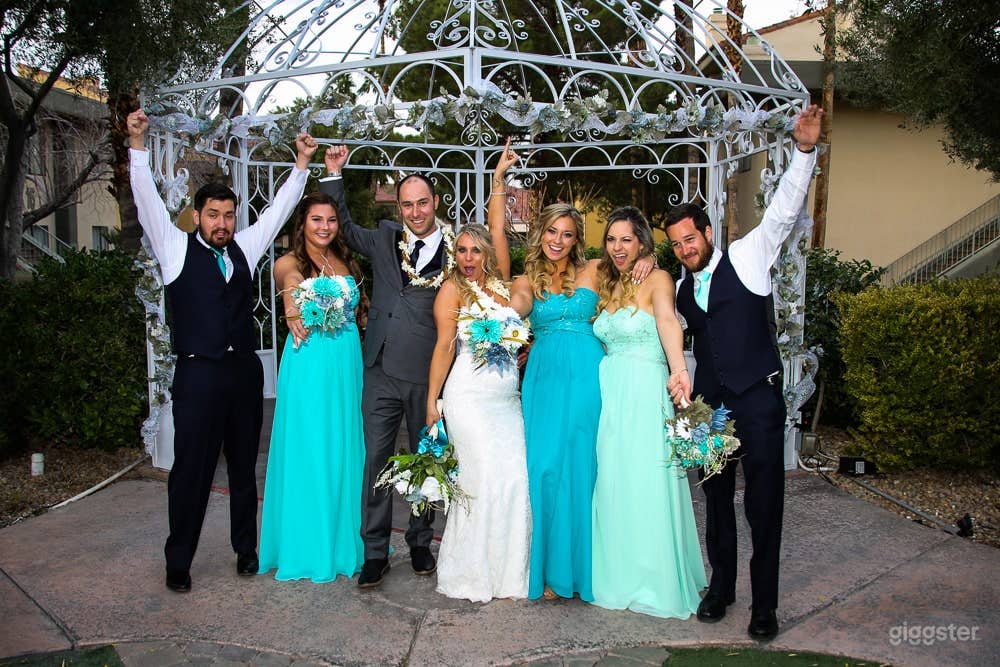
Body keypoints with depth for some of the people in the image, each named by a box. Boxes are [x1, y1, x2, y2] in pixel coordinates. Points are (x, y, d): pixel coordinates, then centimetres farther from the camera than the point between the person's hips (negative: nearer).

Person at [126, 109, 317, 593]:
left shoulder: (243, 248, 11)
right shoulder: (176, 249, 3)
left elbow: (278, 209, 13)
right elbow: (148, 203, -7)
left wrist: (302, 163, 9)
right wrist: (137, 144, -15)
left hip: (245, 371, 4)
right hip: (198, 374, -3)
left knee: (244, 466, 12)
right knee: (191, 470, 2)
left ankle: (246, 550, 26)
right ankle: (178, 562, 16)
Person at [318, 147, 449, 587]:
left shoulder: (455, 249, 0)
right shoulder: (385, 238, 8)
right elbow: (343, 227, 23)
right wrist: (333, 175, 15)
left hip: (429, 373, -1)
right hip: (382, 370, 2)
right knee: (376, 460, 3)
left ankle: (421, 543, 30)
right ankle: (375, 552, 15)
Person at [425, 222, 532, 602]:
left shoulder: (502, 288, 16)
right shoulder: (453, 289, 1)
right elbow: (444, 347, -6)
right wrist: (432, 400, -10)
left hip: (508, 398, 5)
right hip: (470, 397, -5)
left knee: (516, 478, -2)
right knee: (482, 478, -9)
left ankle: (508, 570, 14)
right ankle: (472, 574, 7)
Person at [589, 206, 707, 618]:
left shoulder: (657, 280, -6)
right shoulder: (606, 286, 16)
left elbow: (668, 322, -26)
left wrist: (679, 369, -44)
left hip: (646, 395, -6)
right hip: (609, 394, 6)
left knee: (647, 486, -2)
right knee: (613, 486, 11)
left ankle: (656, 582, 14)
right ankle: (621, 576, 27)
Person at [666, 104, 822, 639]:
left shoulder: (747, 258, 0)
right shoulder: (682, 289, 13)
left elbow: (783, 211, -11)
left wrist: (804, 150, -21)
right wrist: (681, 381, 11)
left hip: (758, 400, -4)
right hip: (708, 404, 5)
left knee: (764, 505, 0)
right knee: (716, 499, 12)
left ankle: (764, 605, 13)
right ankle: (721, 588, 28)